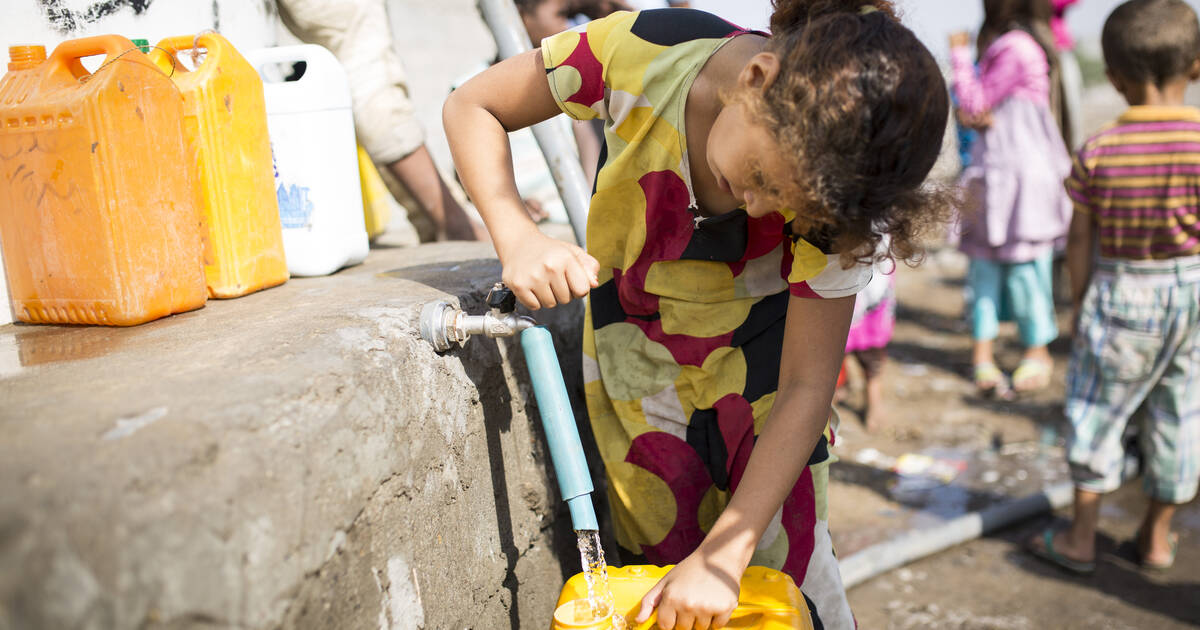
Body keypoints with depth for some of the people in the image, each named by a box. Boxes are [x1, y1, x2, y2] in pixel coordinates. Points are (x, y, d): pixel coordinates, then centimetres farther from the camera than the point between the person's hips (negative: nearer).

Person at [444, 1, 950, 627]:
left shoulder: (828, 200, -28)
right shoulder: (641, 53, -29)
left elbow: (805, 388, -24)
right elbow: (472, 108, -15)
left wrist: (721, 557, -28)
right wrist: (518, 237, -33)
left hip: (757, 353, -1)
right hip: (635, 353, 1)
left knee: (789, 557, -1)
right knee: (662, 547, 7)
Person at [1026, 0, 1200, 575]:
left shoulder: (1097, 152, -11)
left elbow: (1080, 241, -5)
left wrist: (1079, 307, 8)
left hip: (1121, 294, -1)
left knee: (1098, 412, 11)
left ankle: (1080, 539, 19)